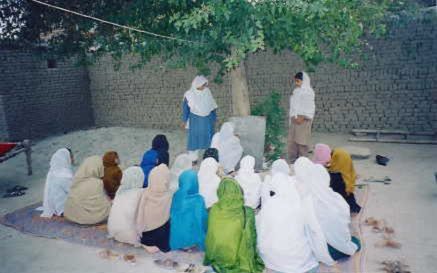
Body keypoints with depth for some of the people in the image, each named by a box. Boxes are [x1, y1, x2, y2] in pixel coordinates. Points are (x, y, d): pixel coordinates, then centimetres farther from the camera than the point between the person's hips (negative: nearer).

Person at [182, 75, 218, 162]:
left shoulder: (207, 92, -8)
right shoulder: (189, 95, -16)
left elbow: (212, 106, 2)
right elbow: (185, 108, -4)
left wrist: (214, 118, 7)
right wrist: (185, 121, 0)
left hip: (207, 119, 3)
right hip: (195, 120, -3)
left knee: (208, 137, 14)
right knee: (194, 138, 8)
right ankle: (193, 158, 25)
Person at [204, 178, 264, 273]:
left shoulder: (214, 210, -14)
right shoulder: (247, 213, -19)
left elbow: (210, 238, -2)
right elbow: (251, 239, -10)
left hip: (217, 261, 3)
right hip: (240, 263, -3)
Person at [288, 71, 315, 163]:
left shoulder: (308, 91, -6)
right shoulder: (297, 91, 19)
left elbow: (310, 107, -13)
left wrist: (302, 118, -19)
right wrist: (292, 117, 12)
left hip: (303, 120, -8)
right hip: (294, 119, 8)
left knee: (301, 141, -5)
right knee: (292, 140, 8)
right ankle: (293, 161, 15)